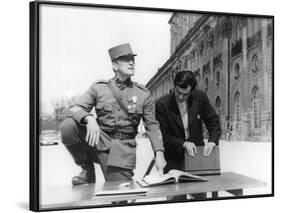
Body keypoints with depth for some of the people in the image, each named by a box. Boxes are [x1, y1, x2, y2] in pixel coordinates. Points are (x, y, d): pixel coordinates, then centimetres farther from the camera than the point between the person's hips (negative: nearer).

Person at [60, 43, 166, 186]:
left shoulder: (143, 94, 3)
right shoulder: (99, 88, 2)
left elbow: (152, 126, 4)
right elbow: (76, 108, -6)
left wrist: (159, 153, -11)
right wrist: (89, 118, -30)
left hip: (123, 147, 0)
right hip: (99, 140, 0)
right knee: (67, 126, -24)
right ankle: (87, 169, -3)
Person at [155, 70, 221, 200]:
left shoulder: (200, 97, -5)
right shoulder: (162, 104, -12)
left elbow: (213, 122, 3)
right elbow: (164, 137, -8)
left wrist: (212, 141, -15)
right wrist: (183, 144, -21)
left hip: (198, 154, 2)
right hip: (174, 160, -2)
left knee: (201, 196, 6)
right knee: (177, 198, -4)